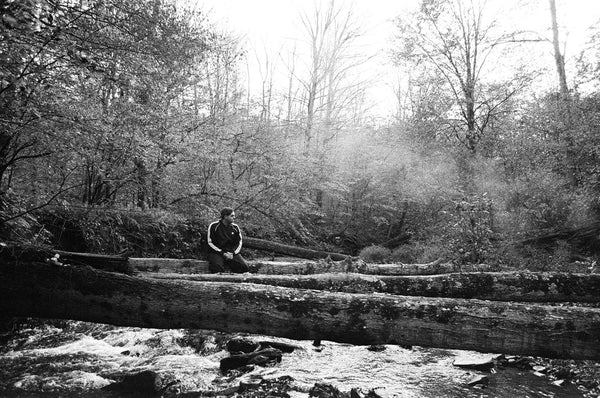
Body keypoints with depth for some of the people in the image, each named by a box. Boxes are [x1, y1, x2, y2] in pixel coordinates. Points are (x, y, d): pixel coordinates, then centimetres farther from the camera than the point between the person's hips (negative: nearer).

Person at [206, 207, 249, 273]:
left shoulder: (235, 227, 9)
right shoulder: (214, 226, -2)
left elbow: (239, 243, 11)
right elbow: (210, 243, -4)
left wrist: (233, 253, -9)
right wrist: (223, 253, -13)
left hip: (232, 252, 3)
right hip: (216, 252, -3)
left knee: (244, 267, -20)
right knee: (218, 269, -33)